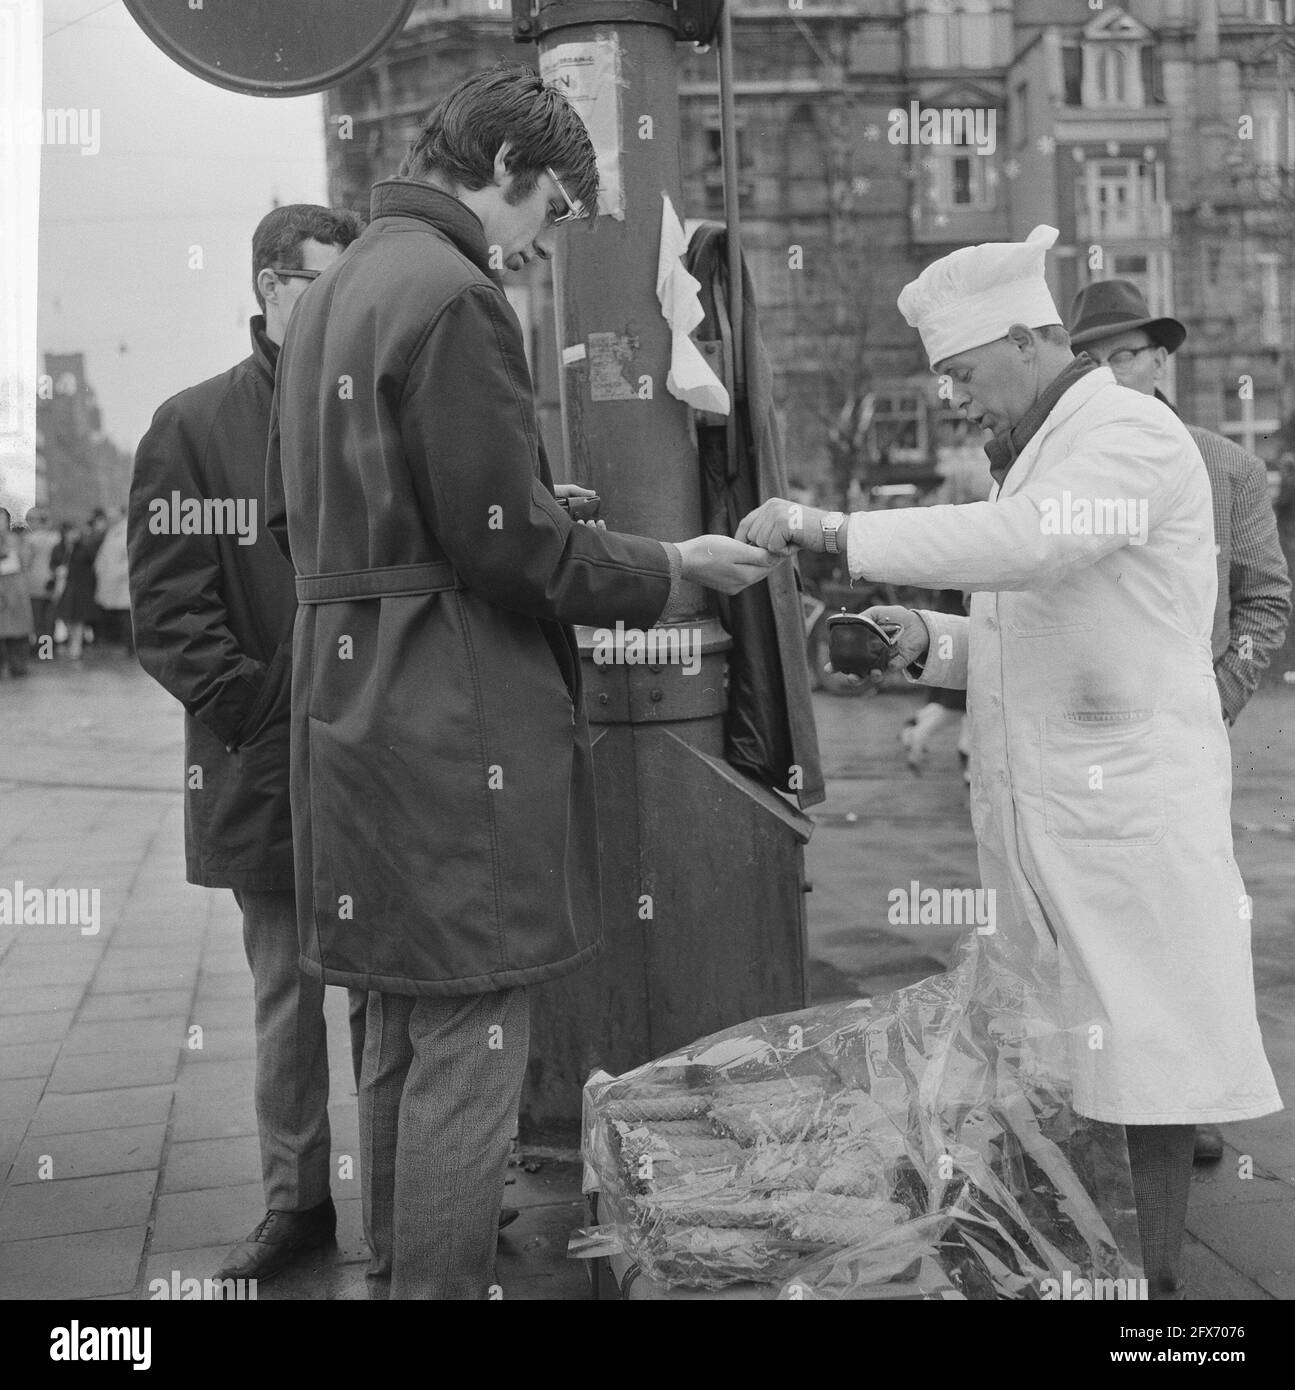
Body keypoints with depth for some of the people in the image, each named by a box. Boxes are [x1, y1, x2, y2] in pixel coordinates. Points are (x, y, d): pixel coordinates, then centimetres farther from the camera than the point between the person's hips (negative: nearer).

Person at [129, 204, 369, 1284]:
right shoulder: (195, 427, 2)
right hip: (266, 773, -1)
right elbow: (170, 608, -3)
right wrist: (264, 712, -13)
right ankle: (297, 1197, 23)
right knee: (287, 997, 9)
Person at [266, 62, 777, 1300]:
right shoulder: (453, 293, -13)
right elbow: (509, 546, -17)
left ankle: (394, 1274, 31)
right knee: (471, 1045, -2)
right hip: (454, 719, -10)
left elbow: (296, 516, 20)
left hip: (351, 704, 10)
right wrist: (674, 570, -4)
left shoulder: (335, 290, 16)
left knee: (402, 1033, 18)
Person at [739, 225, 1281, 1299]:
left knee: (1143, 1051, -2)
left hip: (1128, 800, -8)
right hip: (1038, 810, 9)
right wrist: (925, 643, 4)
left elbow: (1024, 542, -28)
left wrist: (832, 529, -25)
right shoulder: (1039, 455, 20)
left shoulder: (1134, 433, -9)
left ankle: (1158, 1272, 8)